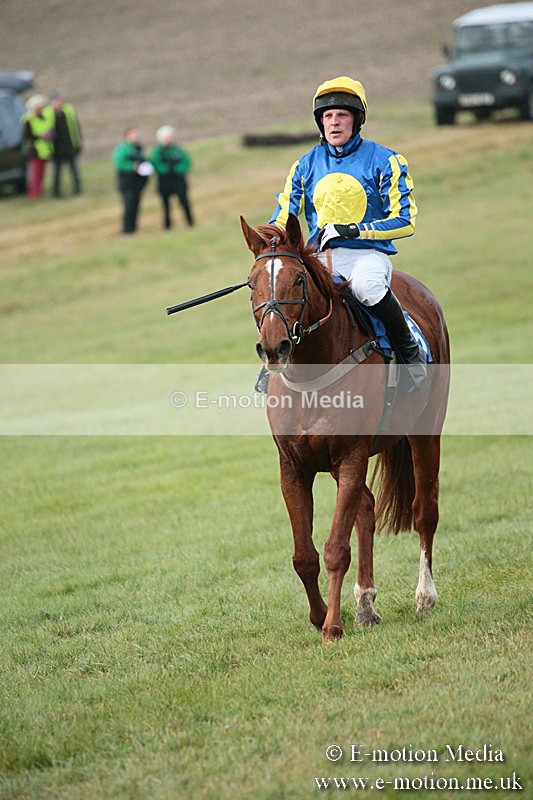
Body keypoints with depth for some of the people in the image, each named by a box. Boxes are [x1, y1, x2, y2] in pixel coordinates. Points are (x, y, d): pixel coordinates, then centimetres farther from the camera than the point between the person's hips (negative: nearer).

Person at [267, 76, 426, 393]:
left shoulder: (384, 161, 0)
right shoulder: (306, 165, 12)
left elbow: (405, 221, -5)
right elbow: (283, 218, 13)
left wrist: (352, 230, -18)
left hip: (369, 252, -4)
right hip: (320, 256, 4)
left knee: (367, 284, -40)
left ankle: (410, 350, -17)